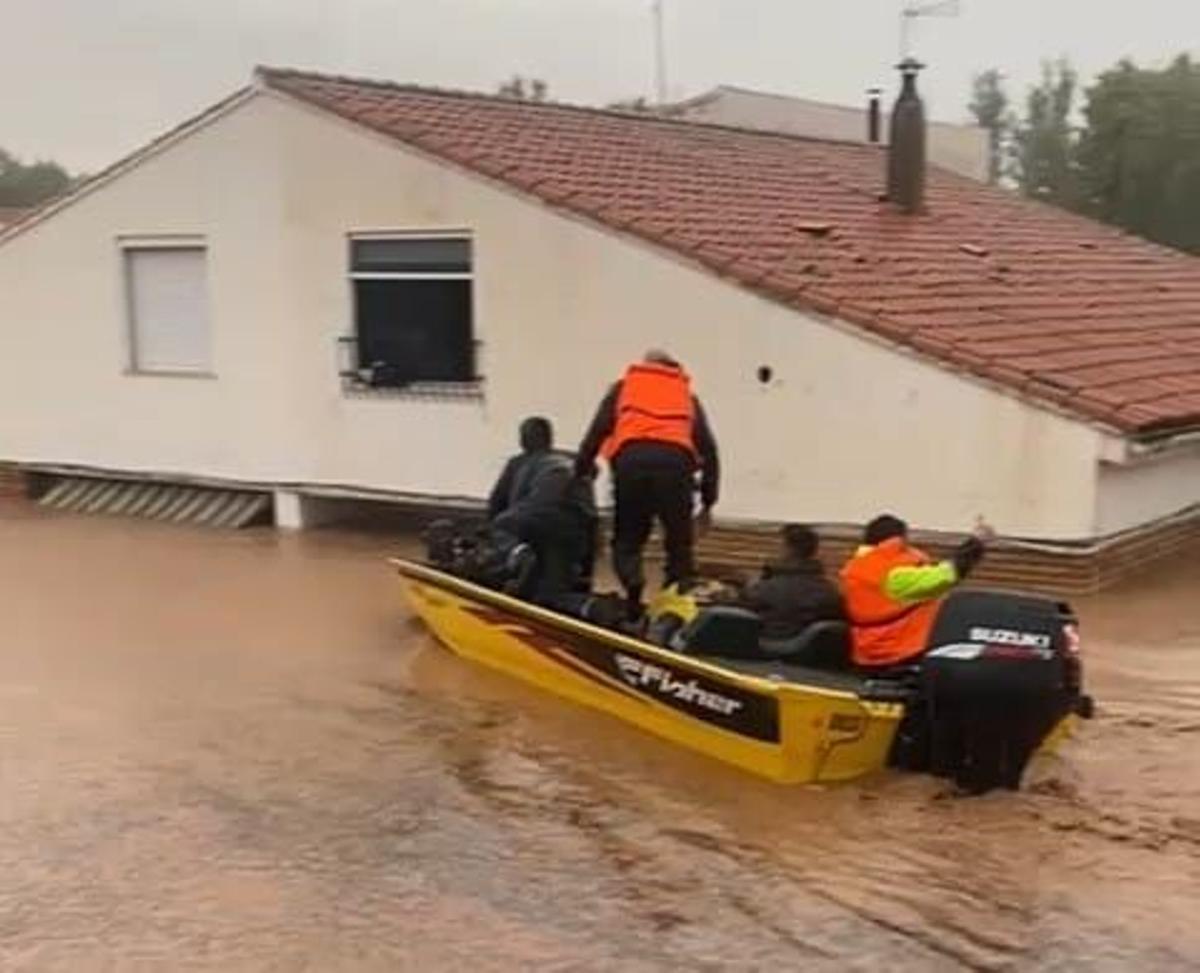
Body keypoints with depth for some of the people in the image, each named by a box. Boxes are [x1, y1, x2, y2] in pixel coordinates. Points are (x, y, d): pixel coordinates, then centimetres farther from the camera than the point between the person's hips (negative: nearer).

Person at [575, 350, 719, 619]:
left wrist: (581, 469, 14)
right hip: (676, 462, 0)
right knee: (679, 545, 11)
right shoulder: (687, 394, 29)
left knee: (626, 540, 10)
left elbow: (599, 429, 12)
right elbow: (708, 447, 21)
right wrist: (708, 500, 23)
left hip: (631, 460, 0)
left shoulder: (625, 386, 28)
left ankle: (632, 583, -17)